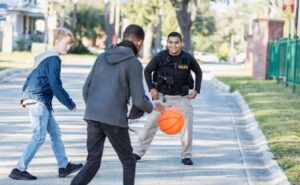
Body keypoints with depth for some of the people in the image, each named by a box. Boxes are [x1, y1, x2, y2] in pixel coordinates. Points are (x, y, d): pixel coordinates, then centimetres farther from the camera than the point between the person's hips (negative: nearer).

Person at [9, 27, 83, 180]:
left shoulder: (46, 57, 18)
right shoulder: (53, 59, -14)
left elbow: (31, 78, 23)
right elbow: (56, 86, -19)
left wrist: (26, 95, 26)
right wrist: (70, 104, -11)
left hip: (37, 100, 10)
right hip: (38, 100, -10)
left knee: (55, 132, 12)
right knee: (39, 137, -9)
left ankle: (64, 166, 16)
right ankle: (19, 170, -8)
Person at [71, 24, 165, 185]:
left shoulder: (103, 57, 12)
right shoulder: (133, 63, -4)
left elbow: (86, 88, 12)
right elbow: (138, 100, -7)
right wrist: (152, 107, 14)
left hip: (92, 116, 5)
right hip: (114, 118, -5)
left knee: (93, 162, 9)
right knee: (128, 162, 12)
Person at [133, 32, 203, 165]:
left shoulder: (188, 58, -10)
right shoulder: (160, 57, -13)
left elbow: (198, 72, 8)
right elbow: (147, 71, 2)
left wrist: (196, 90, -2)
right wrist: (151, 88, -8)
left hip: (181, 98, 1)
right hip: (162, 96, -1)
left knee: (187, 125, -6)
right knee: (151, 123, -6)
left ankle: (186, 155, 8)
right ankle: (138, 152, 1)